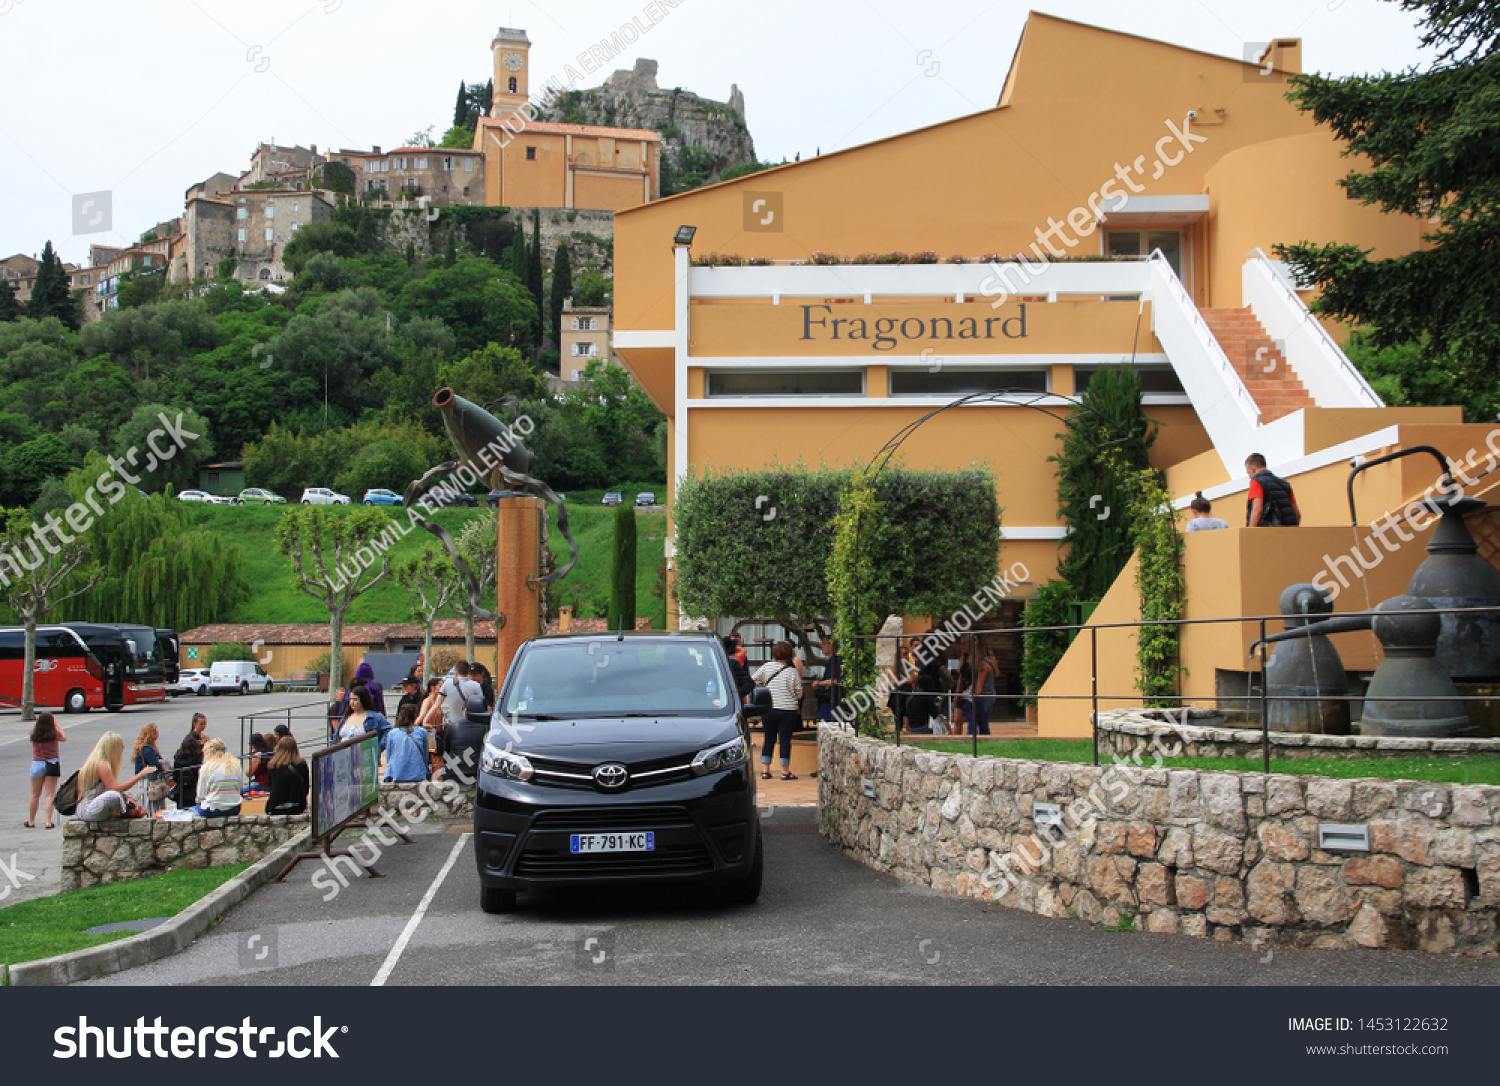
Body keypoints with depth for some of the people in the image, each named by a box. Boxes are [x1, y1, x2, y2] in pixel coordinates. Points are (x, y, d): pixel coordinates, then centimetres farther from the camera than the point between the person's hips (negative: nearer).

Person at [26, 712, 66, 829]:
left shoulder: (34, 733, -3)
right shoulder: (54, 733, -8)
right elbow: (64, 738, 9)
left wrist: (40, 721, 16)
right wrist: (57, 725, 13)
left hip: (36, 764, 2)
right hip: (51, 764, -2)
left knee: (35, 794, 13)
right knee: (50, 794, 0)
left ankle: (31, 821, 23)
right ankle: (48, 821, -5)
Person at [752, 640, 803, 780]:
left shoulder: (766, 667, 0)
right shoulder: (792, 671, -9)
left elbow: (753, 681, 5)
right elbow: (798, 692, -6)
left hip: (768, 709, 3)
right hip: (788, 710, -3)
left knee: (769, 739, 11)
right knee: (785, 740, 1)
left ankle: (765, 769, 11)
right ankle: (785, 771, 3)